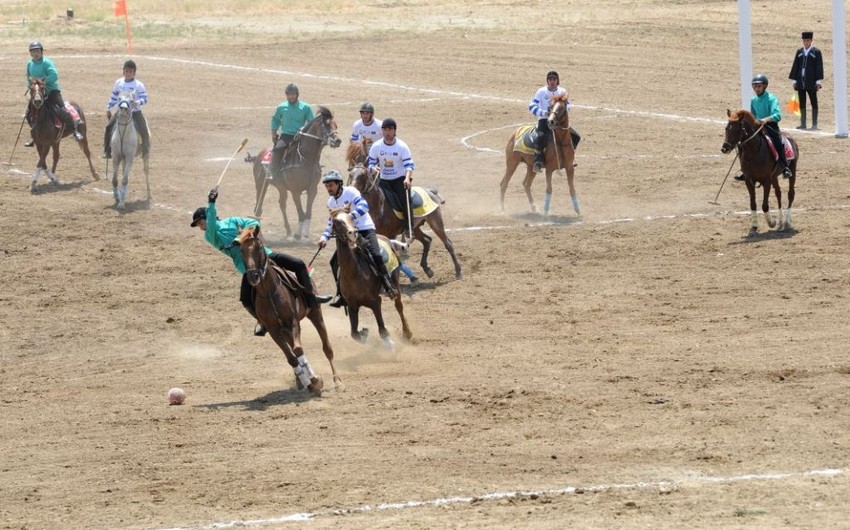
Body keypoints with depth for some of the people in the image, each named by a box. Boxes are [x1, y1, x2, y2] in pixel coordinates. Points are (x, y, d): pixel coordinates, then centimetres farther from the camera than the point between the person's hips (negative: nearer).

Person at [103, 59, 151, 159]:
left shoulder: (139, 85, -9)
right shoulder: (119, 83, 3)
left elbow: (144, 98, -14)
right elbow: (113, 97, 14)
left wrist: (137, 103, -33)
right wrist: (109, 109, 13)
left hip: (135, 112, -3)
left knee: (143, 131, -19)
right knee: (109, 127, -9)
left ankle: (146, 151, 3)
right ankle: (107, 150, 3)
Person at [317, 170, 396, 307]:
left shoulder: (350, 192, -12)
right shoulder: (331, 202, 9)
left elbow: (363, 206, -26)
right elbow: (332, 222, 19)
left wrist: (351, 215, -41)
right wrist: (325, 237, 3)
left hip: (365, 230, -7)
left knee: (375, 255, -29)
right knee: (335, 262, -1)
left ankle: (389, 286, -17)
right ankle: (342, 295, 8)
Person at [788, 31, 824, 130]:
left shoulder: (816, 52, 0)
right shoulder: (799, 52, 11)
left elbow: (819, 67, -4)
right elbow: (795, 66, 11)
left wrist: (818, 82, -10)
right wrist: (794, 80, 5)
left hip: (811, 83, -4)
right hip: (801, 82, 4)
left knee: (814, 103, 1)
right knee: (802, 104, 6)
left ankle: (814, 124, 5)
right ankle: (803, 124, 11)